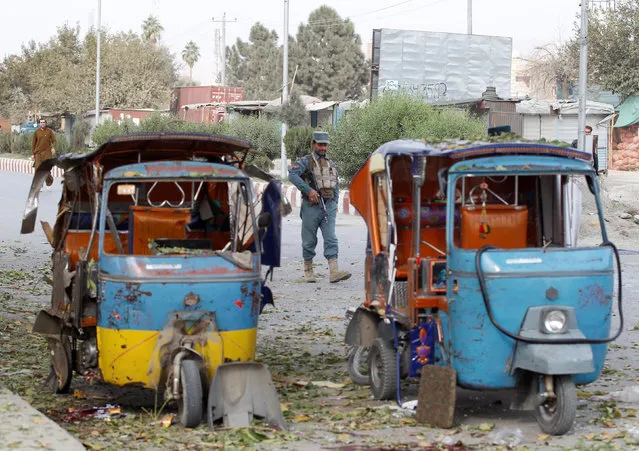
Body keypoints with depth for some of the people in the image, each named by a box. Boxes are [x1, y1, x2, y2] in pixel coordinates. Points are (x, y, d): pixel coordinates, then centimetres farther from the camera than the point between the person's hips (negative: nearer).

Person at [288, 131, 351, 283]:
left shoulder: (331, 164, 17)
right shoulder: (305, 161, -1)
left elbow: (336, 185, 25)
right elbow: (292, 175, -19)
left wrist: (335, 203, 12)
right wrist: (308, 190, -25)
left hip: (329, 206, 4)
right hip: (311, 206, -3)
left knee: (331, 238, -9)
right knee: (309, 241, 4)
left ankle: (334, 272, -19)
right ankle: (308, 271, 18)